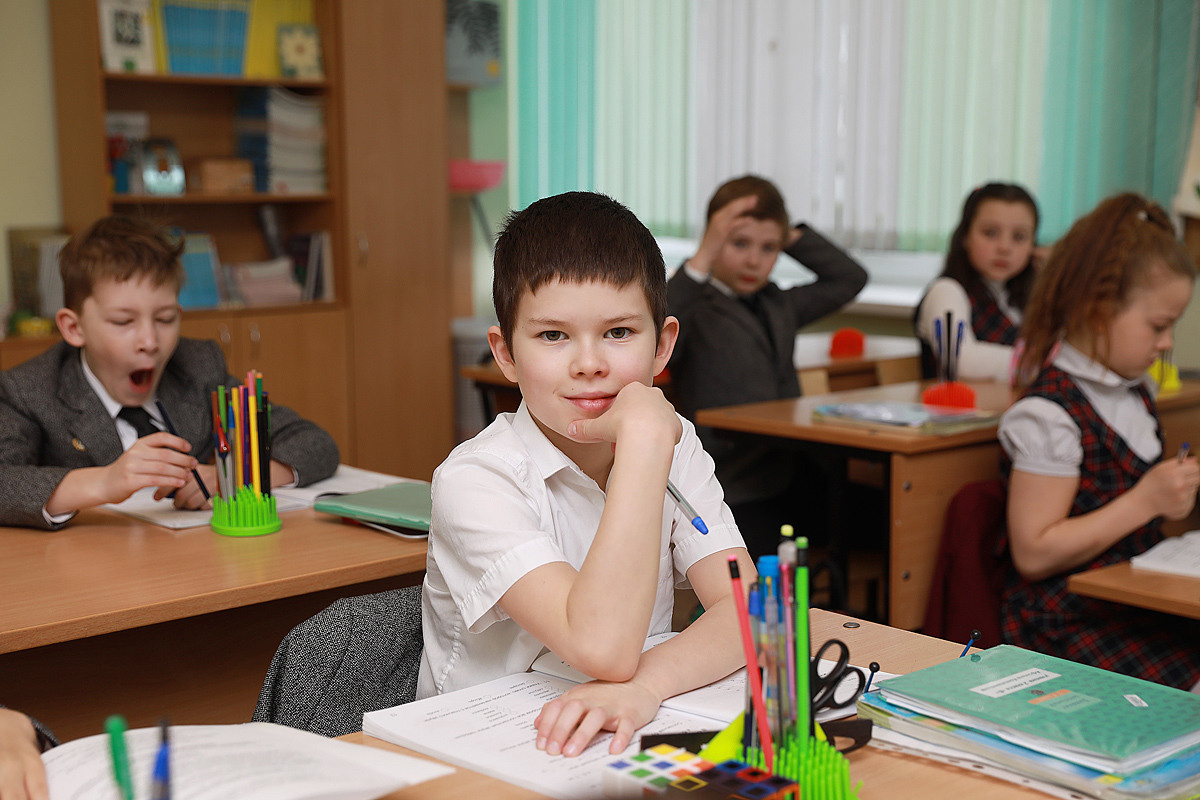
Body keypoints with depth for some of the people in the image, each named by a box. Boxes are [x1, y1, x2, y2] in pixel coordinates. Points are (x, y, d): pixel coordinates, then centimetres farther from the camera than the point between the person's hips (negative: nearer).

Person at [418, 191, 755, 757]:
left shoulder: (675, 449, 0)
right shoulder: (475, 480, -16)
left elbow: (747, 607, -12)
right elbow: (601, 647, -28)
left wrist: (644, 685, -30)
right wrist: (644, 439, -28)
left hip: (629, 747, 4)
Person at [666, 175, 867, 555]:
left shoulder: (777, 305, 19)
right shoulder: (694, 309, -4)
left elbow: (849, 278, 28)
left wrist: (792, 236, 17)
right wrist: (702, 258, -31)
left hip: (794, 478, 7)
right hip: (736, 493, -7)